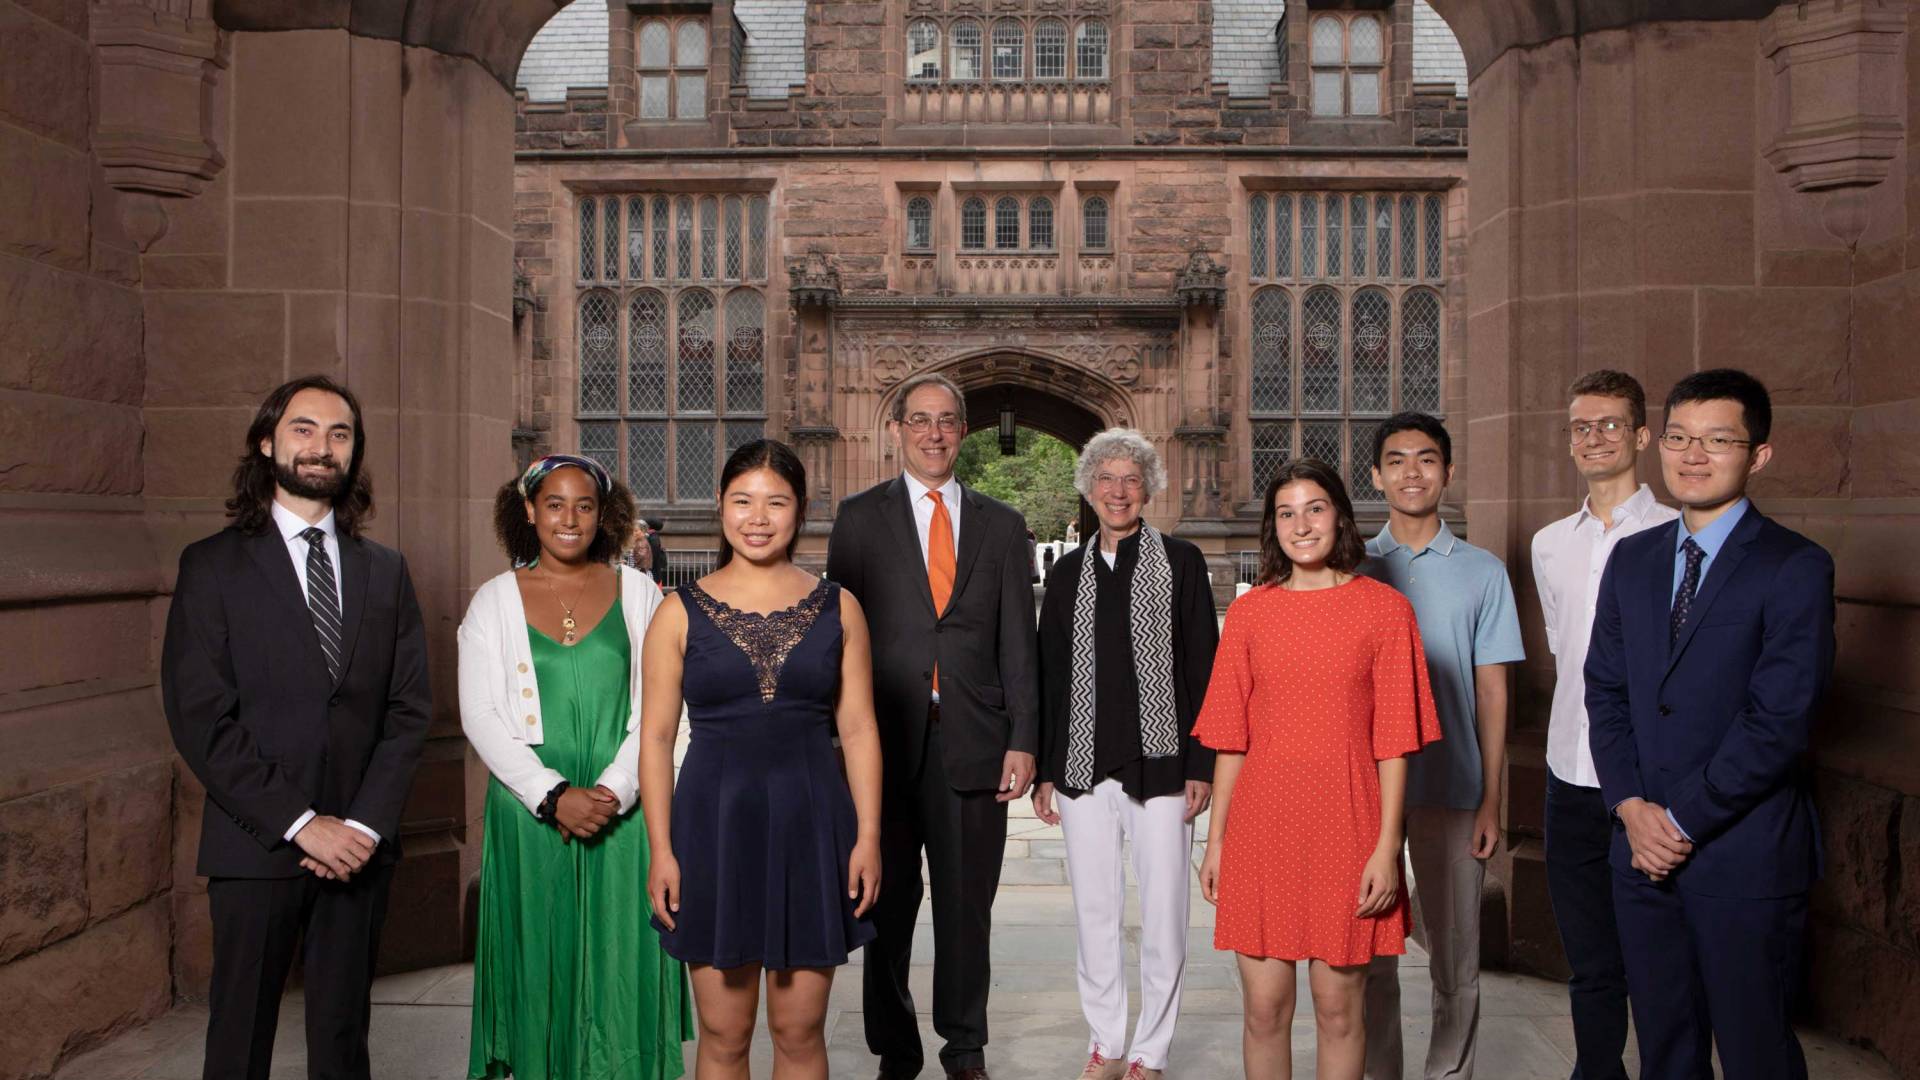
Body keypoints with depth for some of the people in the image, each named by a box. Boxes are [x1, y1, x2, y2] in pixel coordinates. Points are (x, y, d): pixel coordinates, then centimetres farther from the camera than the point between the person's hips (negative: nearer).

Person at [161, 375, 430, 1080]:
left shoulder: (385, 571, 11)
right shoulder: (213, 565, 0)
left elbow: (410, 708, 5)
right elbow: (200, 719, -8)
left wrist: (366, 824, -8)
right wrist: (301, 824, -13)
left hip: (360, 846, 3)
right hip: (255, 847, -2)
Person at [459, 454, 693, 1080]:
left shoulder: (639, 594, 6)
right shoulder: (495, 601, 6)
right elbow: (481, 717, -1)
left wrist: (612, 792, -12)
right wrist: (554, 796, -13)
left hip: (624, 812, 0)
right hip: (530, 816, 0)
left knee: (621, 965, 2)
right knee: (540, 966, 5)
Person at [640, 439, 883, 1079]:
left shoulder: (837, 608, 5)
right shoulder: (682, 612, 1)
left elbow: (858, 730, 4)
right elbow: (656, 738, 1)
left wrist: (868, 835, -3)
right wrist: (661, 850, -5)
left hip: (810, 825, 1)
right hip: (715, 825, -1)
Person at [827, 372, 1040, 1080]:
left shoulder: (1001, 524, 10)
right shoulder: (860, 517, 6)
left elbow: (1018, 643, 7)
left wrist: (1022, 742, 0)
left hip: (975, 742, 1)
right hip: (886, 740, -1)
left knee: (968, 907, 8)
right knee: (887, 906, 8)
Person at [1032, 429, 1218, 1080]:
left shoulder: (1180, 562, 2)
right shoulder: (1068, 573, 11)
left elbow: (1202, 668, -1)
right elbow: (1049, 674, 11)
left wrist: (1201, 766, -7)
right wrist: (1044, 771, 7)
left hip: (1160, 764, -3)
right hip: (1084, 769, 3)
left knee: (1162, 911, 2)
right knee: (1094, 910, 9)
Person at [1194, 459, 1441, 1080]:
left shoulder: (1384, 609, 0)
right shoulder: (1248, 613, 6)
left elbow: (1394, 740, -2)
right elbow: (1231, 739, 8)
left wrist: (1387, 846, -7)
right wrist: (1216, 840, 6)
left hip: (1345, 830, -1)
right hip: (1261, 828, 2)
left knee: (1338, 1004, 6)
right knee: (1264, 1005, 5)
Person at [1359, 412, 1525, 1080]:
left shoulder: (1481, 573, 5)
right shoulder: (1353, 569, 7)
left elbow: (1491, 691, 4)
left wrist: (1490, 801, -2)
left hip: (1450, 790, 0)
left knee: (1455, 959, 6)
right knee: (1367, 956, 7)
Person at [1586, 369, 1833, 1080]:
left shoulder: (1795, 568, -9)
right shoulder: (1632, 560, 10)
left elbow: (1779, 721, -15)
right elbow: (1605, 691, 8)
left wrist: (1683, 821, -13)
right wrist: (1632, 807, -5)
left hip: (1744, 857, -5)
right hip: (1644, 844, 5)